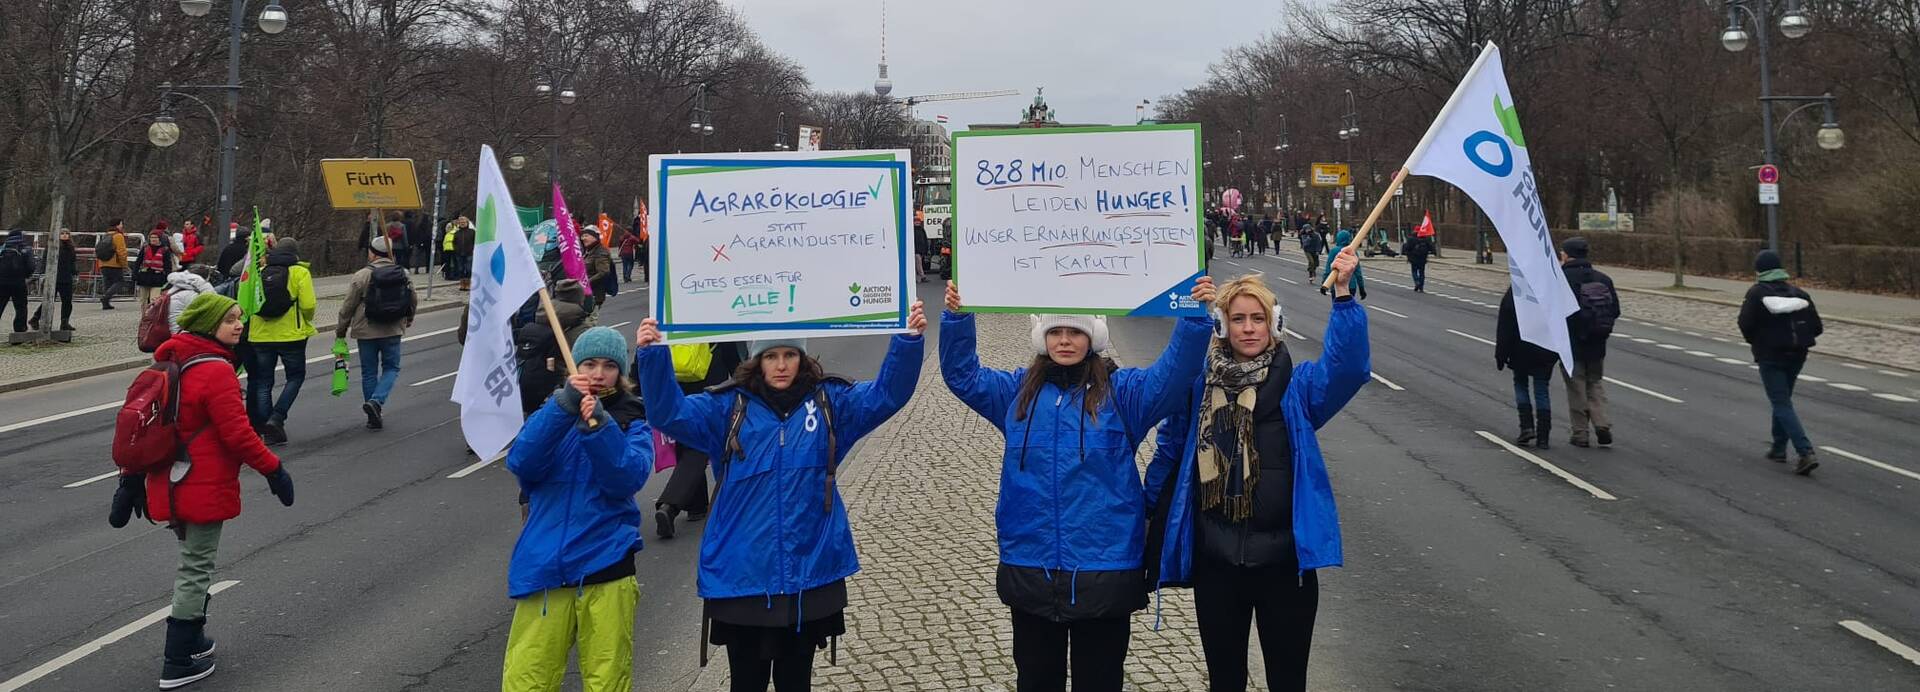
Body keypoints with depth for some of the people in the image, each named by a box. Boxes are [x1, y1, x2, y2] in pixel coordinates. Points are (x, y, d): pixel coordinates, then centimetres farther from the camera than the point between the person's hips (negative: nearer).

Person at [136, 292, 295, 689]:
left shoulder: (173, 362, 8)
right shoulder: (217, 371, -20)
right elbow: (237, 433, -23)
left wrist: (133, 478, 19)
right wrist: (273, 469, -13)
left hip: (171, 484, 9)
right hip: (205, 488, -9)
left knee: (192, 563, 23)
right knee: (196, 570, 1)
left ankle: (191, 640, 36)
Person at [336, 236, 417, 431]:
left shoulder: (363, 275, -10)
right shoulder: (403, 274, 1)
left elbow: (348, 305, -6)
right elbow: (414, 301, 12)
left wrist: (341, 329, 8)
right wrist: (408, 319, 32)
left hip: (366, 332, -2)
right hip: (393, 331, 2)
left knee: (369, 372, 9)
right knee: (391, 368, 13)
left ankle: (374, 417, 12)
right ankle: (376, 401, -11)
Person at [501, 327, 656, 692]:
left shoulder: (632, 421, 7)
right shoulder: (552, 413, 12)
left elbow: (628, 479, -12)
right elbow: (521, 463, -8)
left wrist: (599, 425, -27)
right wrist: (564, 405, -21)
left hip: (605, 564, -1)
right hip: (545, 567, 1)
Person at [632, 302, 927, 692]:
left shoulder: (830, 402, 3)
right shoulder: (729, 408, -1)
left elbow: (887, 394, -5)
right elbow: (669, 413, -11)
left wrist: (910, 340, -20)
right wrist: (653, 354, -26)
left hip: (810, 577, 1)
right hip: (741, 578, -1)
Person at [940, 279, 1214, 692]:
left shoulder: (1122, 391, -1)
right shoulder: (1019, 392, 8)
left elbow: (1173, 373, -14)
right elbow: (963, 374, 5)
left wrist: (1195, 318, -29)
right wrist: (957, 318, -10)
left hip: (1104, 569, -2)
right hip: (1030, 569, 3)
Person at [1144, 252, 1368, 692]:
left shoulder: (1297, 385, -2)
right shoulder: (1197, 386, 1)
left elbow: (1348, 365, -21)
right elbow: (1169, 454, 9)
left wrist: (1342, 293, -31)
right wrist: (1150, 514, 9)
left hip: (1285, 561, -1)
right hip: (1216, 561, 1)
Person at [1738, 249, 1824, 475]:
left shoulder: (1756, 293, -9)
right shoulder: (1798, 292, 5)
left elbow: (1745, 324, -14)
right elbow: (1816, 327, 2)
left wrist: (1756, 341, 6)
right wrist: (1798, 338, 17)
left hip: (1770, 356, -6)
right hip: (1796, 355, 6)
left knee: (1782, 404, -6)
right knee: (1782, 400, 22)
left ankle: (1806, 453, -18)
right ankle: (1778, 447, 30)